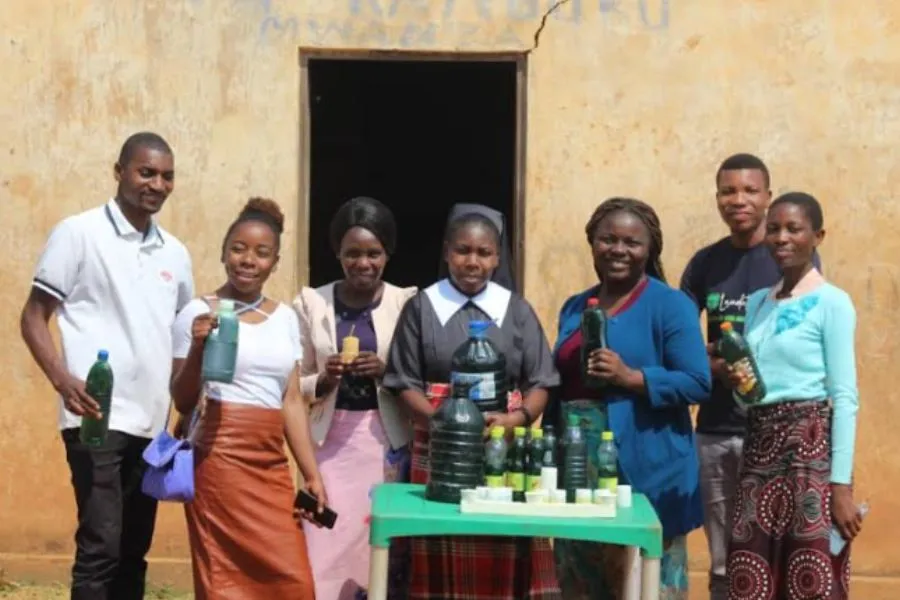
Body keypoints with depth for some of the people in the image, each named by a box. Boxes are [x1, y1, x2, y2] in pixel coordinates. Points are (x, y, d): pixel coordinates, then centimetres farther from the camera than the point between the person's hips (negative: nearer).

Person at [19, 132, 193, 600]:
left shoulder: (175, 253, 14)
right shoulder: (78, 232, -2)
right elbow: (33, 318, -2)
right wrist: (62, 380, -18)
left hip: (152, 422, 6)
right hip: (98, 418, -6)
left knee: (133, 550, 10)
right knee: (101, 545, -12)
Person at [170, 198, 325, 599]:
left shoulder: (285, 318, 13)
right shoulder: (199, 313, -2)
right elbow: (182, 402, -2)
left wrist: (312, 474, 11)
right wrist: (197, 349, -18)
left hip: (272, 465, 5)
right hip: (219, 460, -5)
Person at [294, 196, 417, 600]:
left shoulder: (407, 303, 0)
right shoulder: (312, 302, 4)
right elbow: (295, 384, 7)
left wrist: (386, 371, -15)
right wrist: (323, 381, -13)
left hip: (388, 441, 0)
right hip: (332, 442, 1)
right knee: (326, 552, -5)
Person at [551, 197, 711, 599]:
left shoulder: (670, 305, -4)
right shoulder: (575, 308, 15)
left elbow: (698, 383, -11)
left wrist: (630, 377, -21)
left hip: (647, 472, -6)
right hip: (576, 468, 6)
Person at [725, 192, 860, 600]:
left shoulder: (831, 302, -4)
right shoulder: (756, 303, 15)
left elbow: (845, 397, -9)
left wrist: (841, 484, -15)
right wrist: (736, 382, -1)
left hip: (811, 448, -6)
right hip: (759, 449, 6)